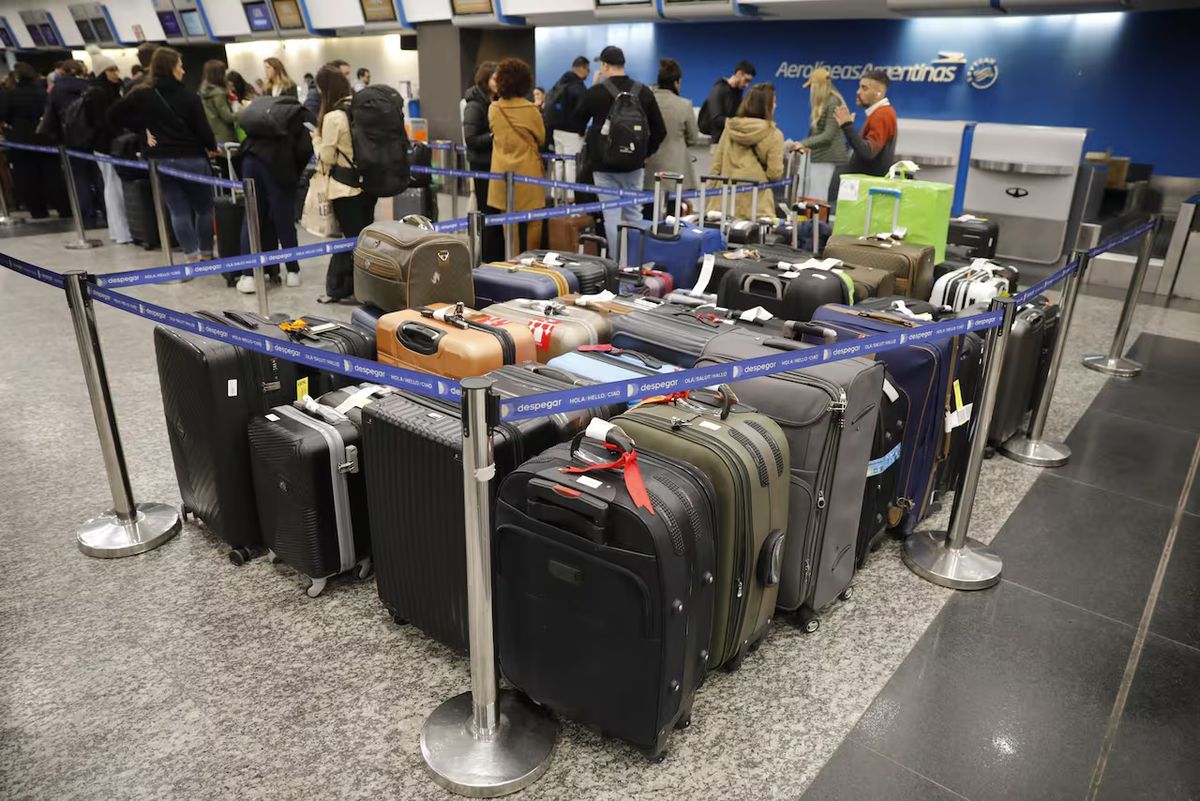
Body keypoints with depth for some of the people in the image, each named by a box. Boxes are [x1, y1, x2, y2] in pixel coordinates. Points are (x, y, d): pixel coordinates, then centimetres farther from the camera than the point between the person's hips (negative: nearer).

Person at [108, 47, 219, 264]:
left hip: (161, 160, 3)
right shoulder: (189, 97, -10)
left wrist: (143, 128, 11)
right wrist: (212, 148, 11)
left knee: (178, 211, 7)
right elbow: (202, 129, -8)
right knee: (204, 209, 12)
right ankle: (206, 254, 15)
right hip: (191, 159, -3)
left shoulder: (142, 95, 1)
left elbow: (114, 114, 3)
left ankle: (192, 256, 1)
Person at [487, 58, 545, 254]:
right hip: (527, 175, -4)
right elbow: (541, 138, 4)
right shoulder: (531, 110, -10)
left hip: (503, 173, 4)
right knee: (531, 222, 4)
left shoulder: (493, 109, 0)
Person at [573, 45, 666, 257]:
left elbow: (578, 120, 11)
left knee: (611, 216, 0)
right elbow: (659, 131, 4)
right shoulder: (644, 92, 2)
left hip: (604, 165, -3)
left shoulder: (596, 92, -8)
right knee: (634, 214, 12)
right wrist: (645, 153, 15)